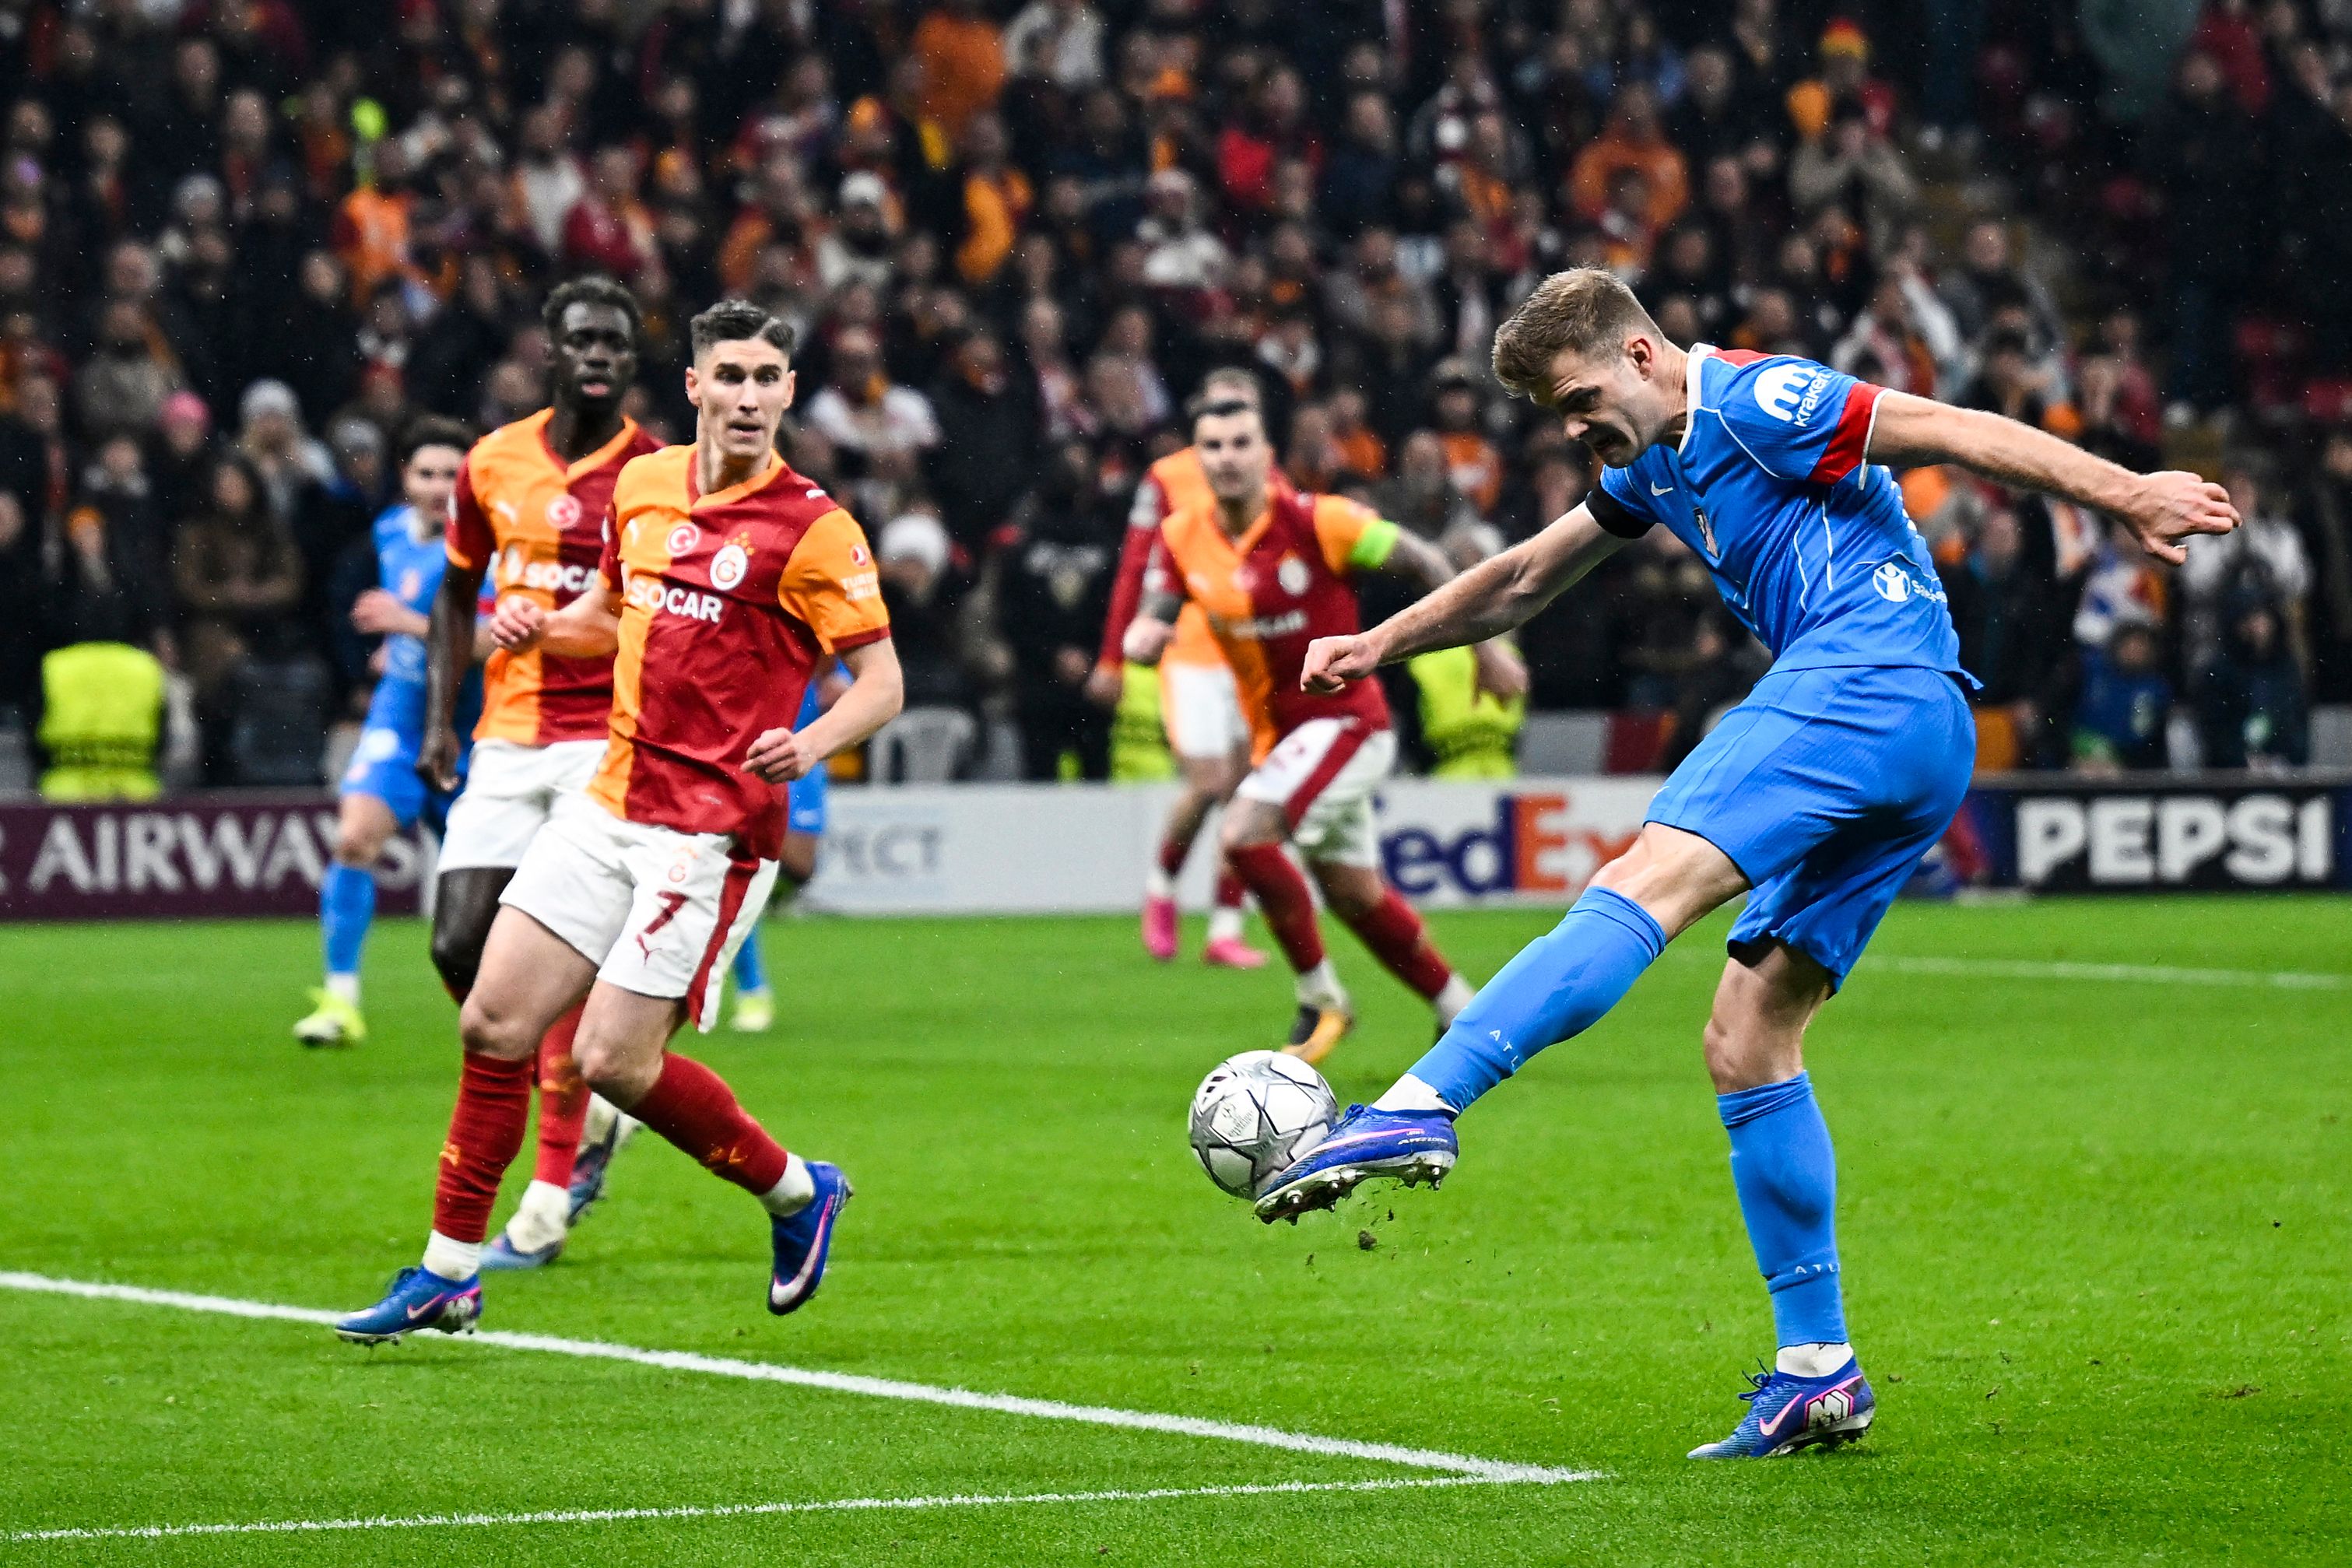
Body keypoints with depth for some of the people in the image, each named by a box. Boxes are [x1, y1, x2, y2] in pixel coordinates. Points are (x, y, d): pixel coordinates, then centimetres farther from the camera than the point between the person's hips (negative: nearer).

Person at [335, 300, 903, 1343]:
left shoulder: (812, 528, -10)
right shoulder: (642, 485, 8)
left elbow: (881, 681, -9)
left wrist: (813, 742, -29)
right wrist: (540, 625, 4)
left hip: (713, 827, -6)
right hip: (611, 802, 6)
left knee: (613, 1061, -11)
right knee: (493, 1022, 1)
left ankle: (797, 1192, 13)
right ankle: (449, 1275, 13)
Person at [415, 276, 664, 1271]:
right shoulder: (494, 464, 6)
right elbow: (457, 594, 18)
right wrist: (439, 722, 10)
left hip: (607, 739, -4)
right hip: (507, 738, 4)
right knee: (461, 947, -4)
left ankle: (550, 1198, -5)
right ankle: (585, 1113, 20)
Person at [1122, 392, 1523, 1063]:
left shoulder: (1315, 521, -17)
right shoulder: (1183, 537, -2)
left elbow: (1426, 563, -10)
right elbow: (1154, 619, 3)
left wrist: (1485, 649, -9)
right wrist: (1142, 640, -22)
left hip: (1344, 716, -6)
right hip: (1276, 732, 6)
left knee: (1244, 834, -25)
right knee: (1355, 895, 14)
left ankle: (1320, 997, -10)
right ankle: (1462, 1013, 32)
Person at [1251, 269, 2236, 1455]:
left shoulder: (1752, 403, -2)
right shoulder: (1655, 465, 26)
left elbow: (1956, 433, -7)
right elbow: (1524, 579, 38)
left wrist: (2124, 494, -14)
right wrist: (1379, 644, 36)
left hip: (1871, 681, -10)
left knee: (1649, 882, -25)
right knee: (1746, 1040, 6)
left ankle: (1420, 1109, -42)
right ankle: (1817, 1373, 5)